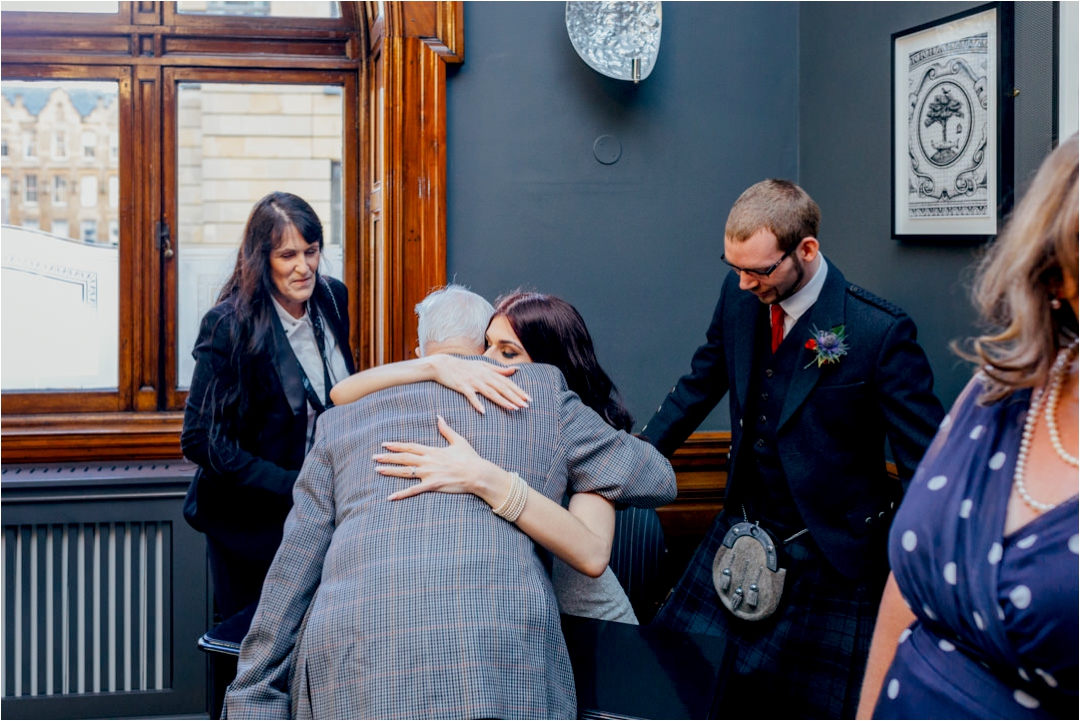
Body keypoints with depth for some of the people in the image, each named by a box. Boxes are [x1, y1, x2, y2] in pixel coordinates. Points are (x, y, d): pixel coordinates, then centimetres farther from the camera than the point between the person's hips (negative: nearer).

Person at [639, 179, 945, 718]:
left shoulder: (880, 332, -20)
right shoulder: (739, 295, -3)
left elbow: (923, 462, -16)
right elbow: (700, 384, 14)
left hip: (829, 562, -5)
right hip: (739, 536, 6)